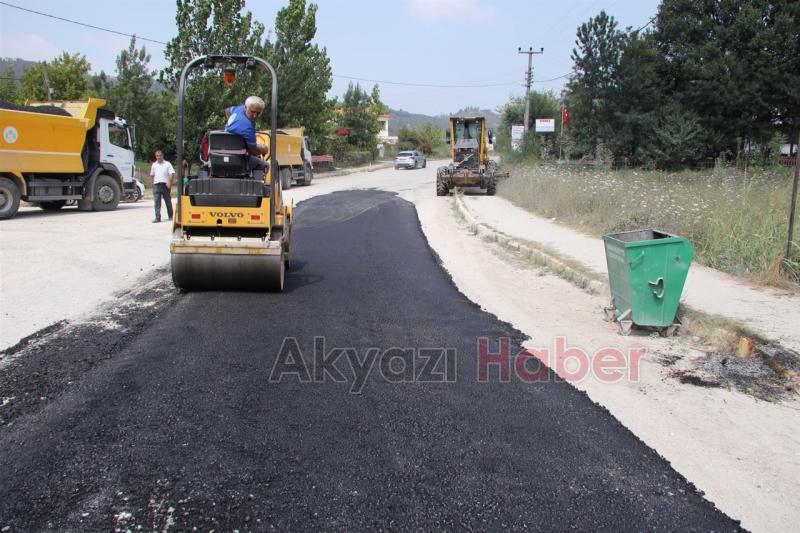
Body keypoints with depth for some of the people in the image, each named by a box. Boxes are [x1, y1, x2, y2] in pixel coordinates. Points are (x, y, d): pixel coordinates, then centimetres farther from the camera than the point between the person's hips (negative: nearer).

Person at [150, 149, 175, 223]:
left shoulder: (167, 164, 1)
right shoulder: (154, 165, 12)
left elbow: (172, 174, -7)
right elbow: (152, 175, 23)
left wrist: (169, 182, -19)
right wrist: (154, 181, 10)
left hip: (165, 185, -2)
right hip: (156, 185, 2)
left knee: (168, 201, 8)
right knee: (157, 202, -7)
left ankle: (171, 216, 22)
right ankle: (157, 217, -10)